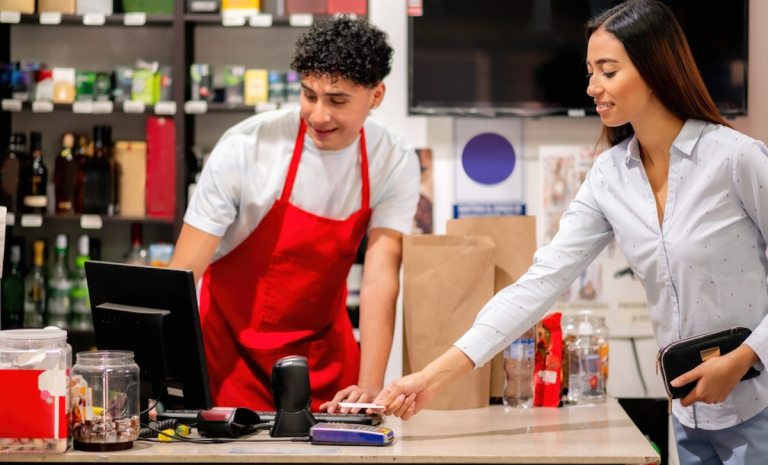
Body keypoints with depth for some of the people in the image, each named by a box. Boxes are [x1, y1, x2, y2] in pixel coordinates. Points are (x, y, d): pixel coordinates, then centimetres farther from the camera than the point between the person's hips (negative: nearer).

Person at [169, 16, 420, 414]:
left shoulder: (395, 164, -13)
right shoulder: (245, 148, -21)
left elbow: (380, 275, -19)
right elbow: (182, 276, -21)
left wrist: (370, 387, -32)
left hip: (322, 343, 3)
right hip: (232, 340, -2)